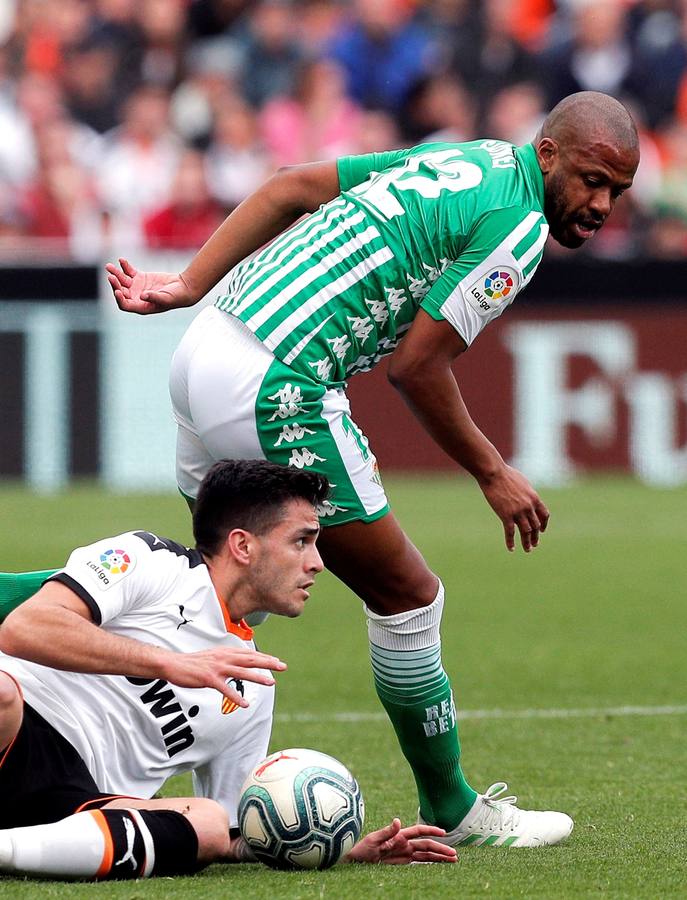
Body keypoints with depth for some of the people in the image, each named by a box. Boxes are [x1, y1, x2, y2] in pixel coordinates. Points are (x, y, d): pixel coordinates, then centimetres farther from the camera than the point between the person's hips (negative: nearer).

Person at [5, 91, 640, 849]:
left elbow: (291, 187, 16)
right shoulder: (517, 225, -11)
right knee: (405, 594, 4)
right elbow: (416, 367, -13)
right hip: (275, 393, -9)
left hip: (203, 352, 9)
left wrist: (189, 285, 13)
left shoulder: (461, 161, 16)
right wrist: (492, 474, -1)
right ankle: (452, 812, 17)